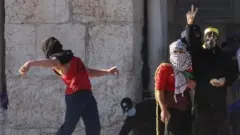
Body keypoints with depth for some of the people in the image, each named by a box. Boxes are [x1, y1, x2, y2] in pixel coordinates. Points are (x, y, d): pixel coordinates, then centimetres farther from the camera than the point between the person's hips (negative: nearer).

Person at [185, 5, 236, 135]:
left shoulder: (223, 56, 13)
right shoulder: (198, 53, 6)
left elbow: (232, 76, 13)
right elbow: (191, 41, -14)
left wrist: (225, 81, -12)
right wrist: (190, 24, -31)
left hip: (219, 101, 2)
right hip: (202, 101, -2)